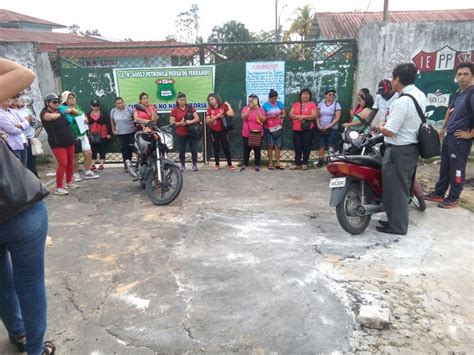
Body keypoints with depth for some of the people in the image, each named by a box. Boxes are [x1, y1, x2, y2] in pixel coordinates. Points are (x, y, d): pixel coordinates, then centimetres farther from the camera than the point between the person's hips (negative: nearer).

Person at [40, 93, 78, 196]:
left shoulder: (60, 110, 7)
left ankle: (69, 182, 29)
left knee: (70, 163, 11)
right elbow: (52, 116, -32)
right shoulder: (44, 113, -9)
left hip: (70, 141, 6)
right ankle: (59, 187, -6)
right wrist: (59, 114, -13)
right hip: (57, 143, -6)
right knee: (63, 164, -13)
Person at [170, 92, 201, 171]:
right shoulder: (174, 110, 2)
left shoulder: (190, 108, 5)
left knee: (194, 149, 2)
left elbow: (197, 118, 2)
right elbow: (171, 122, -2)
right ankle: (183, 165, 18)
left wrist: (191, 121, -17)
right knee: (182, 150, 6)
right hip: (180, 134, -1)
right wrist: (180, 123, -18)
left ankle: (194, 165, 13)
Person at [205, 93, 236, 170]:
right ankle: (217, 164, 19)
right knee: (216, 148, 9)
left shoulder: (223, 107, -4)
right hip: (214, 132, 2)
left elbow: (231, 114, -17)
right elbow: (207, 121, -5)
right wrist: (216, 116, -14)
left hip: (223, 131, -2)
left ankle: (230, 164, 9)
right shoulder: (209, 110, 1)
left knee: (226, 147, 1)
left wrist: (228, 105, -10)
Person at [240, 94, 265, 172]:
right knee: (246, 150, 7)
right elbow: (243, 117, -15)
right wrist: (249, 108, -21)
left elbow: (263, 120, -12)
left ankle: (257, 165, 17)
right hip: (246, 134, 1)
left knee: (257, 150, 6)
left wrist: (257, 110, -19)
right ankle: (245, 165, 18)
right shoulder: (245, 108, 2)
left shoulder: (261, 109, 0)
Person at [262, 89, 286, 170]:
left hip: (278, 127, 2)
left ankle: (278, 163, 6)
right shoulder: (265, 105, -4)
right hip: (269, 128, -2)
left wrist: (280, 116, -11)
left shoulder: (280, 103, 5)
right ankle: (270, 163, 9)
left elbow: (284, 114, 10)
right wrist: (270, 116, -18)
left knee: (277, 146, 3)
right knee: (270, 146, 1)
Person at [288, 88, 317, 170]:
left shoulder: (312, 104, 2)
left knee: (306, 146, 1)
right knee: (297, 146, 4)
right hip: (296, 129, 3)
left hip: (308, 129, -3)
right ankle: (297, 163, 10)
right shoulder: (296, 104, 13)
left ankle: (305, 163, 8)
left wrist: (304, 117, -17)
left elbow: (314, 116, -9)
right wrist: (298, 117, -12)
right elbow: (290, 115, 6)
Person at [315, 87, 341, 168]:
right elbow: (317, 116, 9)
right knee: (322, 145, 6)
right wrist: (318, 125, -5)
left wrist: (329, 126, -16)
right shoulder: (321, 104, 7)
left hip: (332, 129, -3)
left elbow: (338, 118, -8)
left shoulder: (336, 104, -3)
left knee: (331, 146, -5)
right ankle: (321, 160, 14)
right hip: (322, 129, 3)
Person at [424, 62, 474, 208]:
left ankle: (453, 198, 13)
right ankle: (439, 193, 27)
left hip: (461, 139, -9)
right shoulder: (459, 93, 11)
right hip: (449, 136, 9)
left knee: (456, 170, 2)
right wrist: (443, 128, 24)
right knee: (444, 167, 16)